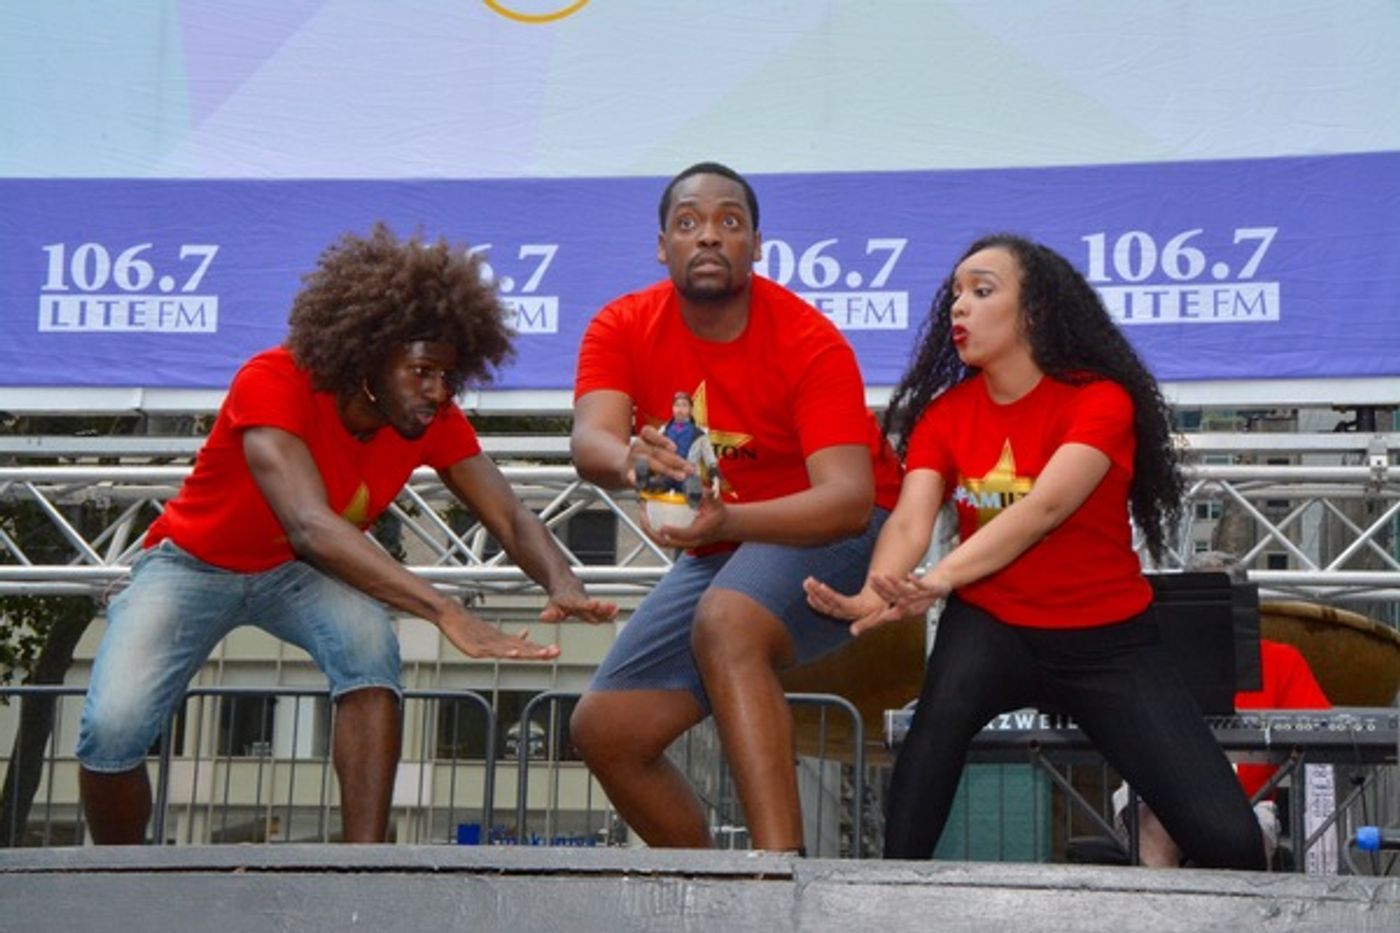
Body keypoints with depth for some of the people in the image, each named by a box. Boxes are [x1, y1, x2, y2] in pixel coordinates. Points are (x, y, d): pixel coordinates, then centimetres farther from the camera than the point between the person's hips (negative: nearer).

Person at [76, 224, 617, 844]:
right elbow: (310, 526, -46)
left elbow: (510, 520, -20)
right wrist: (447, 614, -56)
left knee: (370, 640, -31)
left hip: (299, 572, 3)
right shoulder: (274, 383, -33)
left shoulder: (434, 418, -16)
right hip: (195, 562, -3)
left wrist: (563, 586, -44)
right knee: (112, 727, -24)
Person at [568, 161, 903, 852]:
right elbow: (590, 443, -27)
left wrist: (729, 519, -51)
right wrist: (629, 460, -53)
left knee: (725, 624, -37)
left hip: (831, 536, -6)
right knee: (604, 730, -1)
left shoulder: (809, 343, -22)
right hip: (716, 555, 6)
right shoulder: (622, 329, -9)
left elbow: (850, 498, -33)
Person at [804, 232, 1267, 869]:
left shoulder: (1100, 399, -12)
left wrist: (940, 580, -44)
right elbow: (910, 521, -15)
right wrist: (876, 595, -38)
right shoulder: (945, 411, 0)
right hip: (994, 626, 2)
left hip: (1106, 638, -2)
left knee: (1229, 839, -14)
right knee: (942, 714, -34)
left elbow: (1043, 508, -29)